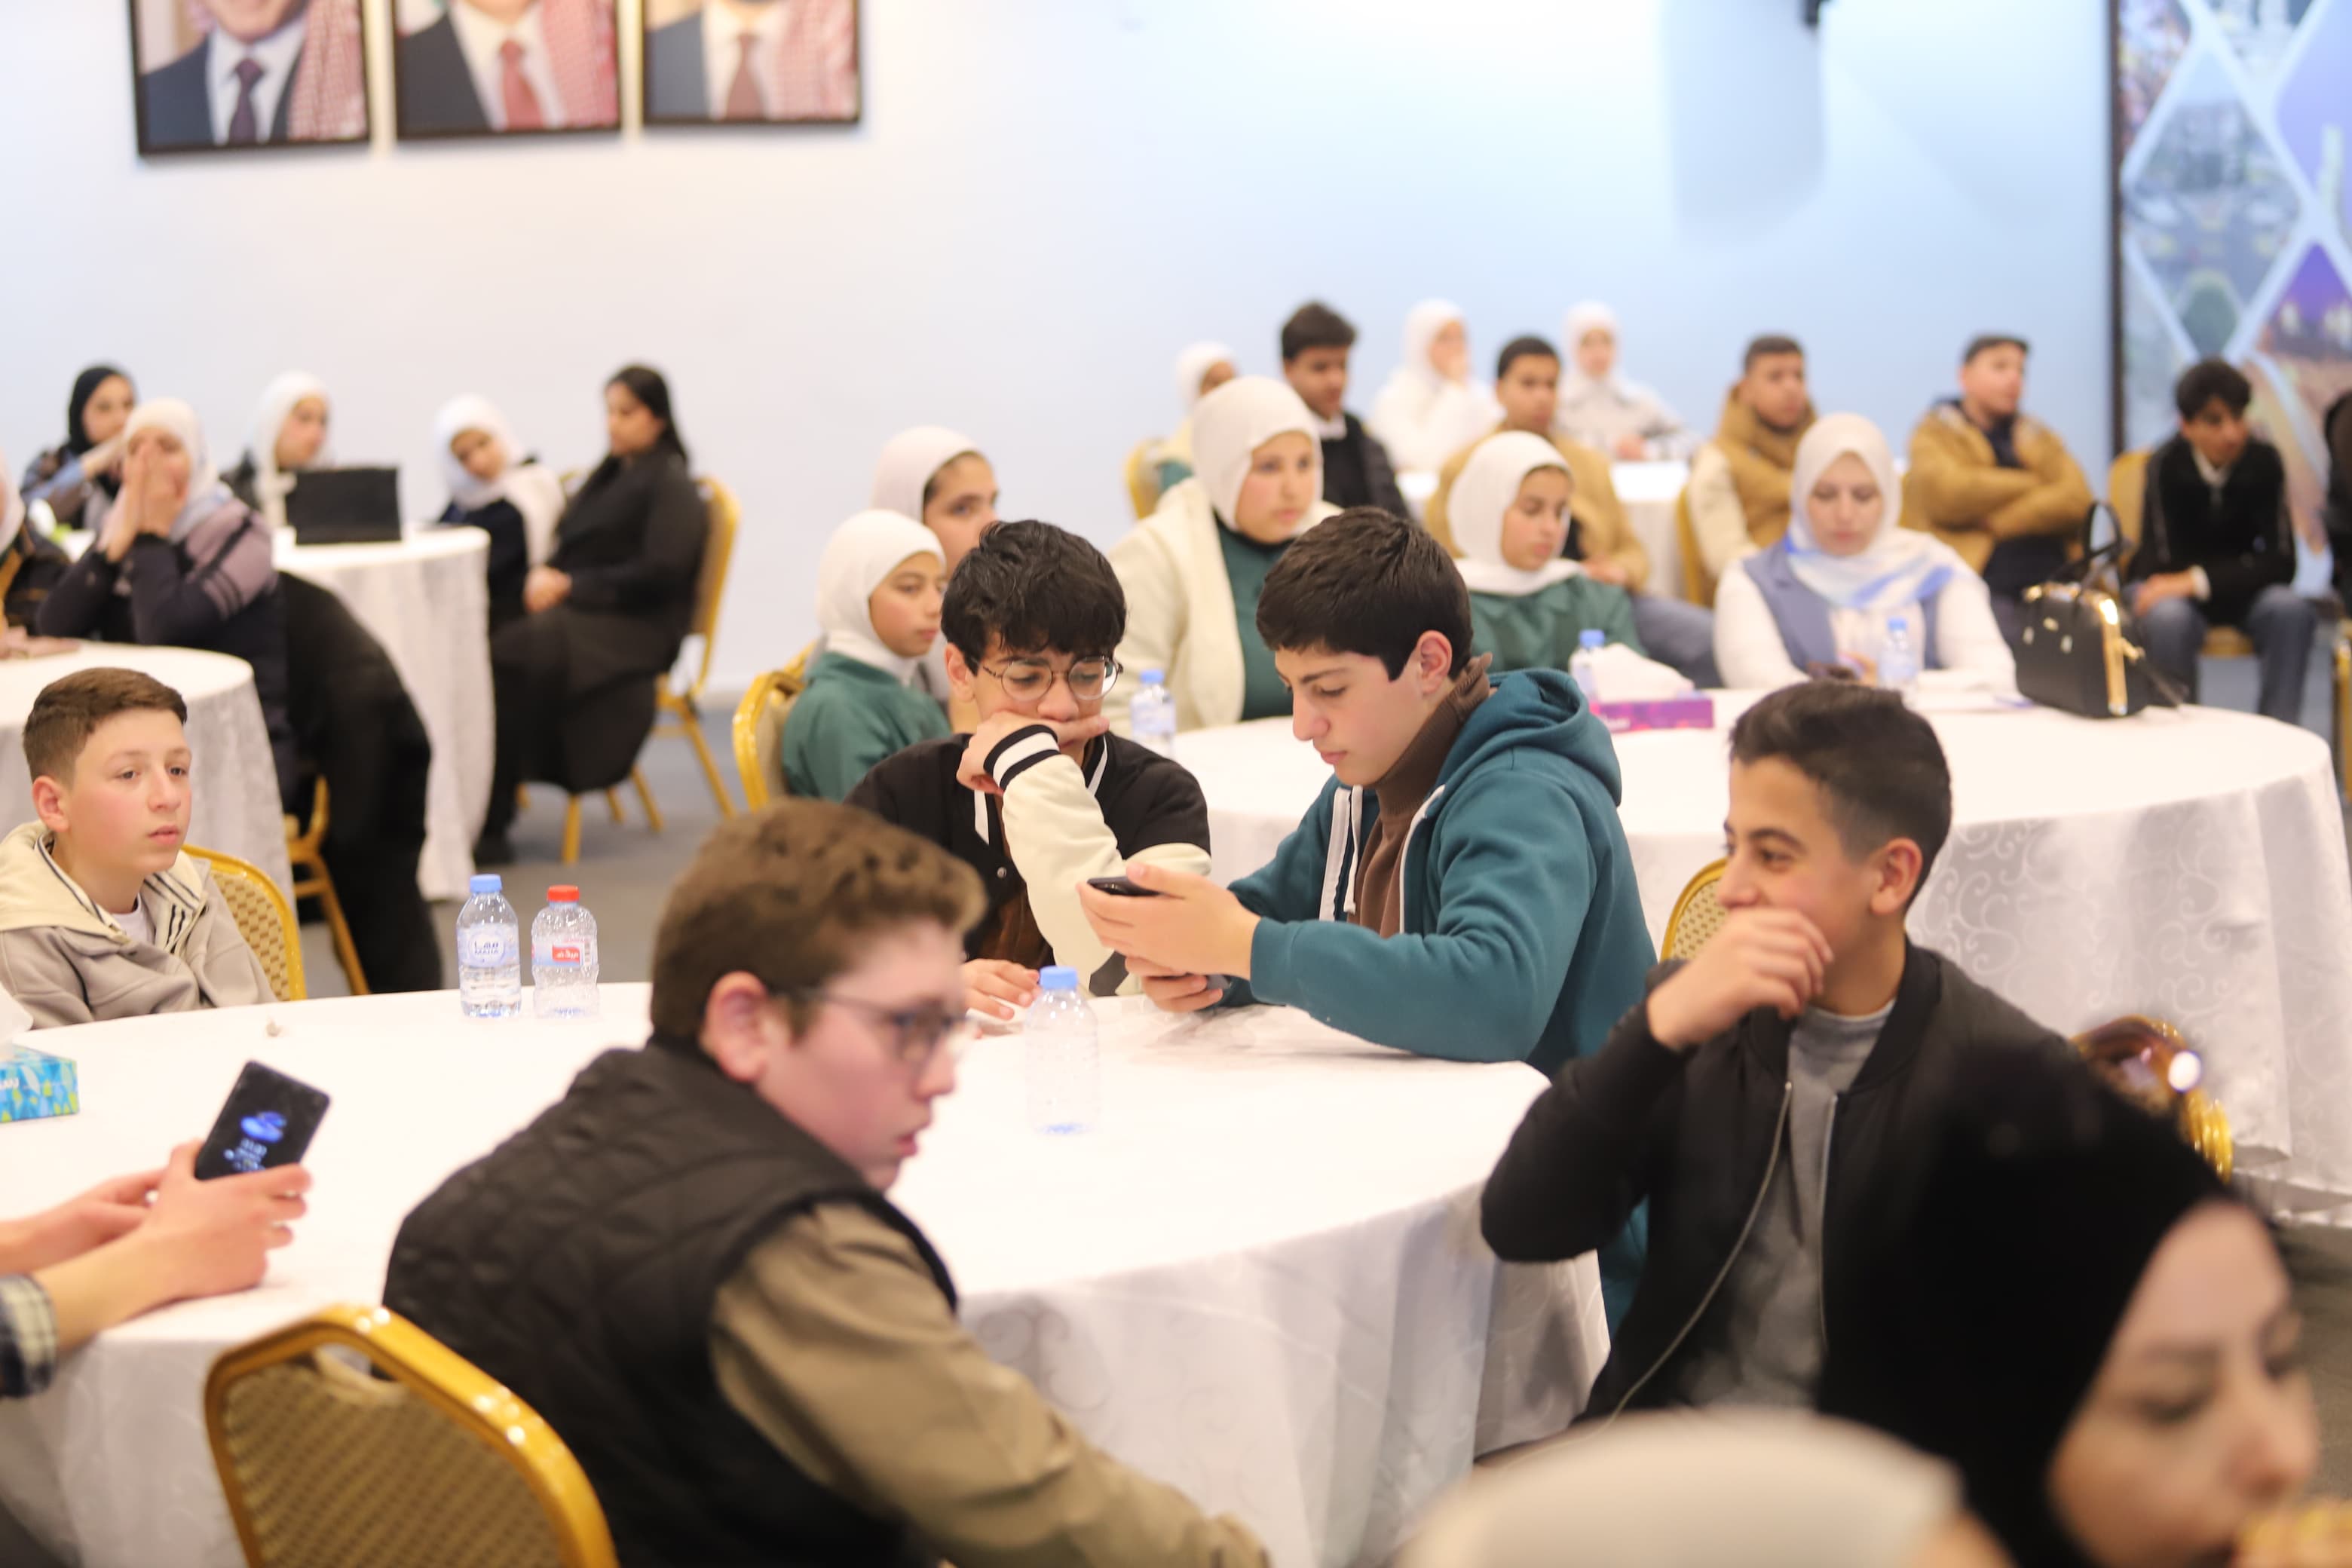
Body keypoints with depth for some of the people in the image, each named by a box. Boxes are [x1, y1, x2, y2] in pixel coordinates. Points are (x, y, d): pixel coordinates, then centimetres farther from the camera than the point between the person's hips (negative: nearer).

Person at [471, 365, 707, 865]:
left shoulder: (671, 485, 1)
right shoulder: (609, 476, 25)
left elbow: (661, 572, -11)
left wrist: (570, 585, -13)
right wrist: (543, 577, -1)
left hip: (636, 627, -7)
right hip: (580, 613, 7)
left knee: (514, 654, -32)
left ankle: (492, 822, -29)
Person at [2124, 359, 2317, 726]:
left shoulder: (2264, 460, -13)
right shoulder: (2166, 465, -19)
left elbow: (2280, 563, -18)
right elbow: (2165, 563, -19)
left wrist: (2198, 580, -27)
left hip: (2239, 587, 2)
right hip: (2166, 586, -2)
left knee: (2292, 609, -29)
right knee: (2169, 619, -36)